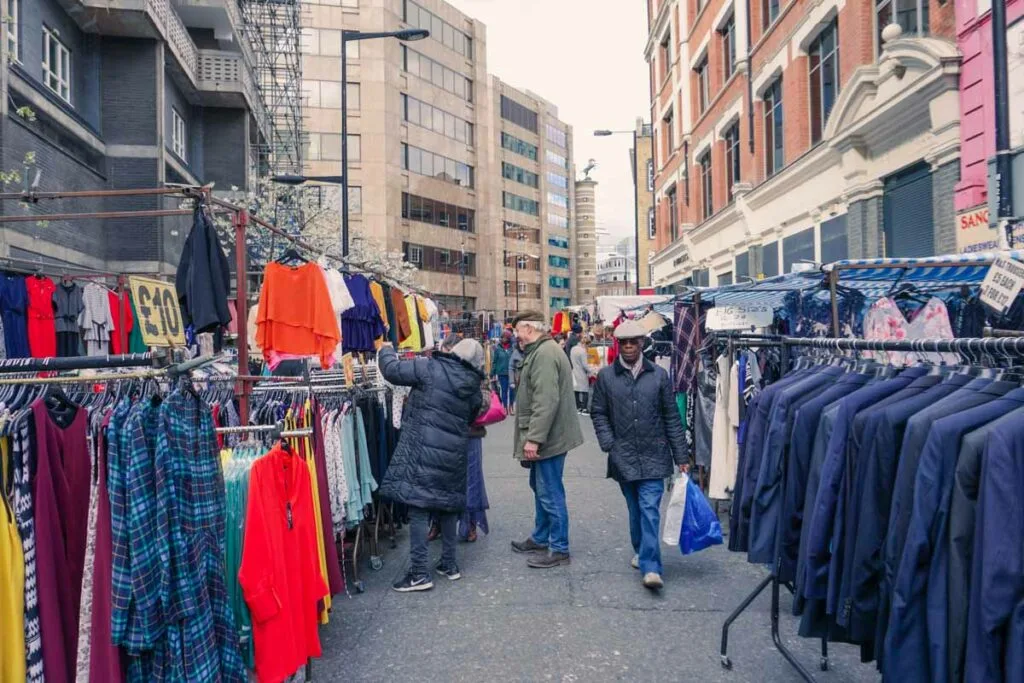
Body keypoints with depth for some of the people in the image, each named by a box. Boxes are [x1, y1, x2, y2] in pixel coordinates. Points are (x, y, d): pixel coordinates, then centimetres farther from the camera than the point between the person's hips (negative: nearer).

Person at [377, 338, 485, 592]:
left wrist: (385, 350, 12)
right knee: (448, 505, 18)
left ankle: (419, 573, 3)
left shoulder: (430, 368, -9)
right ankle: (449, 564, 28)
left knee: (418, 509, 0)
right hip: (453, 454, 5)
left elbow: (392, 370, -7)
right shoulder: (474, 387, 5)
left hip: (423, 450, -5)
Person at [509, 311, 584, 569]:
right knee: (540, 487, 21)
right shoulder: (542, 351, 15)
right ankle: (540, 538, 34)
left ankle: (559, 549, 9)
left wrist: (533, 438, -25)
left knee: (550, 494, -2)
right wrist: (532, 436, 22)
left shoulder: (545, 354, -20)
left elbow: (546, 402, -27)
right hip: (543, 437, 11)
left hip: (548, 438, -11)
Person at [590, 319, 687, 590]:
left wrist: (680, 456, 2)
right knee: (635, 509, 13)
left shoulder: (658, 375, 1)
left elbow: (672, 417, 3)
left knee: (650, 509, -7)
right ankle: (641, 552, 33)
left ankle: (650, 567, -6)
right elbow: (598, 413, 7)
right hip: (623, 456, 1)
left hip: (653, 455, -1)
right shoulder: (606, 376, 1)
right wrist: (609, 444, -6)